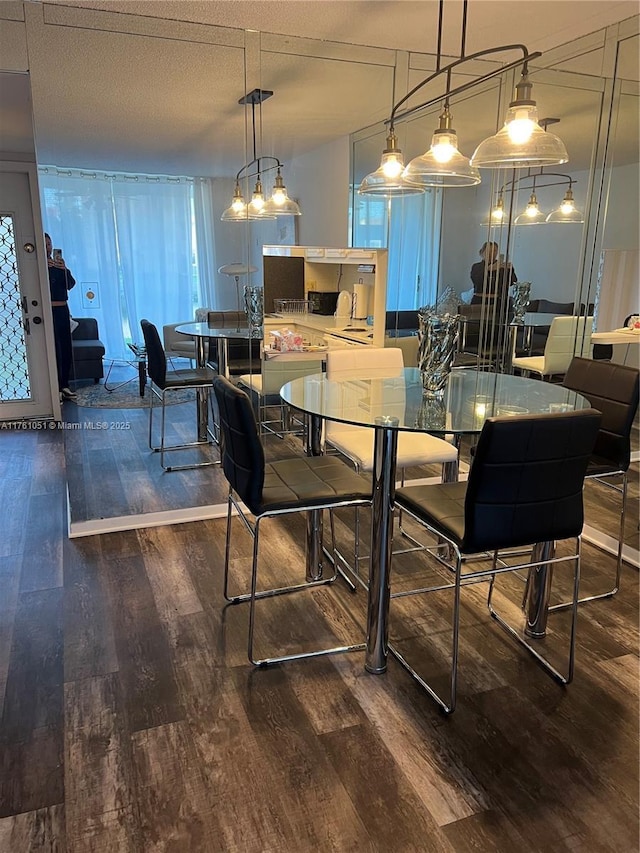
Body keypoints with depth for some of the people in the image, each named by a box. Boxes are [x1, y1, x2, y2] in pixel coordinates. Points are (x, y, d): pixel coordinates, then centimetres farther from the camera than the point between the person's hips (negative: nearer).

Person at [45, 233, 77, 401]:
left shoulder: (59, 264, 15)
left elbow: (70, 284, 0)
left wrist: (64, 269, -19)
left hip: (62, 310, 5)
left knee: (66, 349, 6)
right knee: (54, 350, -8)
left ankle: (64, 385, 14)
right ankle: (56, 388, -5)